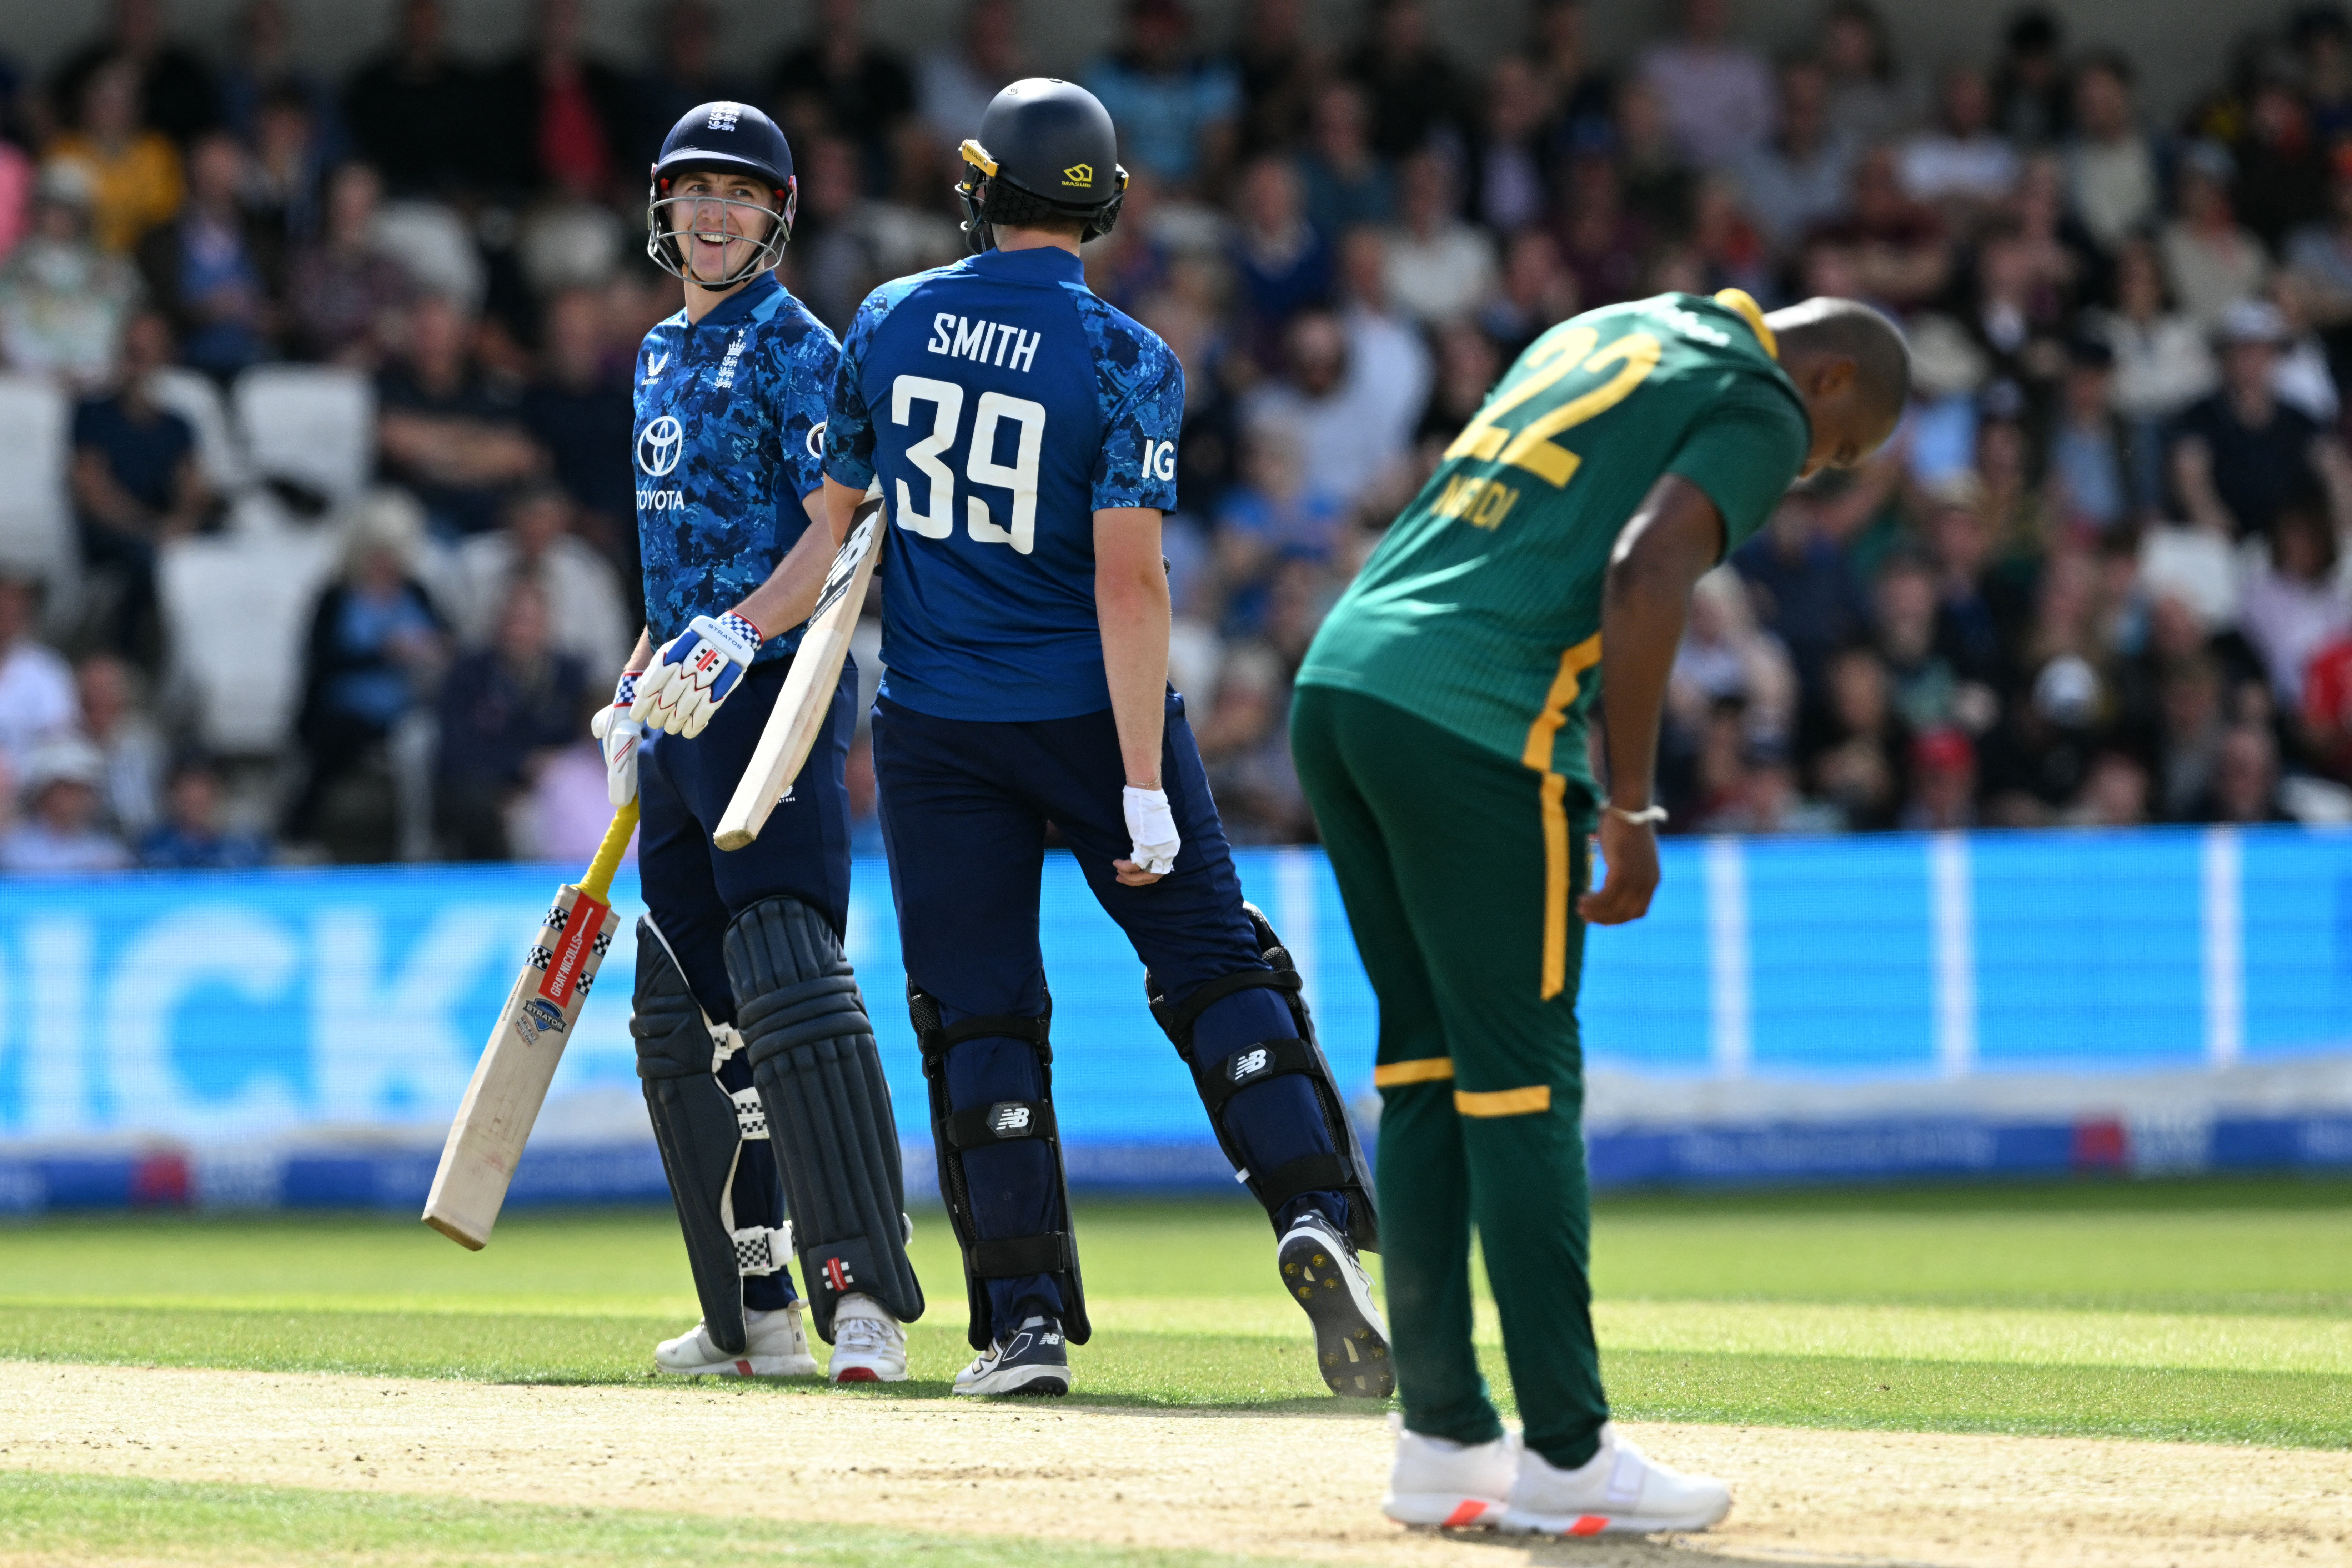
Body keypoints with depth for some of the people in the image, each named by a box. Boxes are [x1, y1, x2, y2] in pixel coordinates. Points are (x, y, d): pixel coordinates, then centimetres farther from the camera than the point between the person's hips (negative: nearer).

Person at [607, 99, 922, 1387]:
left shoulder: (796, 349, -6)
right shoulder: (662, 354, 19)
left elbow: (839, 537, -16)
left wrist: (738, 634, -29)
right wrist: (632, 693, 24)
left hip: (778, 691, -9)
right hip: (685, 706, 9)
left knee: (785, 977, -21)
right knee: (679, 1014, 9)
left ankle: (864, 1298, -24)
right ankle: (755, 1317, 15)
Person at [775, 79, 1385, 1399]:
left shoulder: (890, 323, 0)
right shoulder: (1125, 359, -10)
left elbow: (837, 532, 6)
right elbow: (1128, 578, -16)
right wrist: (1144, 784, -17)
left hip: (937, 735, 2)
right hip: (1091, 711, -2)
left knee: (978, 1011, 5)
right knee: (1218, 964, 4)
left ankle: (1026, 1317, 0)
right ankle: (1318, 1216, -15)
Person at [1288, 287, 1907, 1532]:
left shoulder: (1602, 332, 26)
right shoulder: (1758, 409, 1)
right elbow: (1644, 575, -16)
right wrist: (1629, 808, -13)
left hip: (1335, 679, 8)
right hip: (1474, 726, -8)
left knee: (1427, 1068, 12)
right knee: (1524, 1085, -4)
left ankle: (1443, 1443, 12)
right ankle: (1567, 1457, -1)